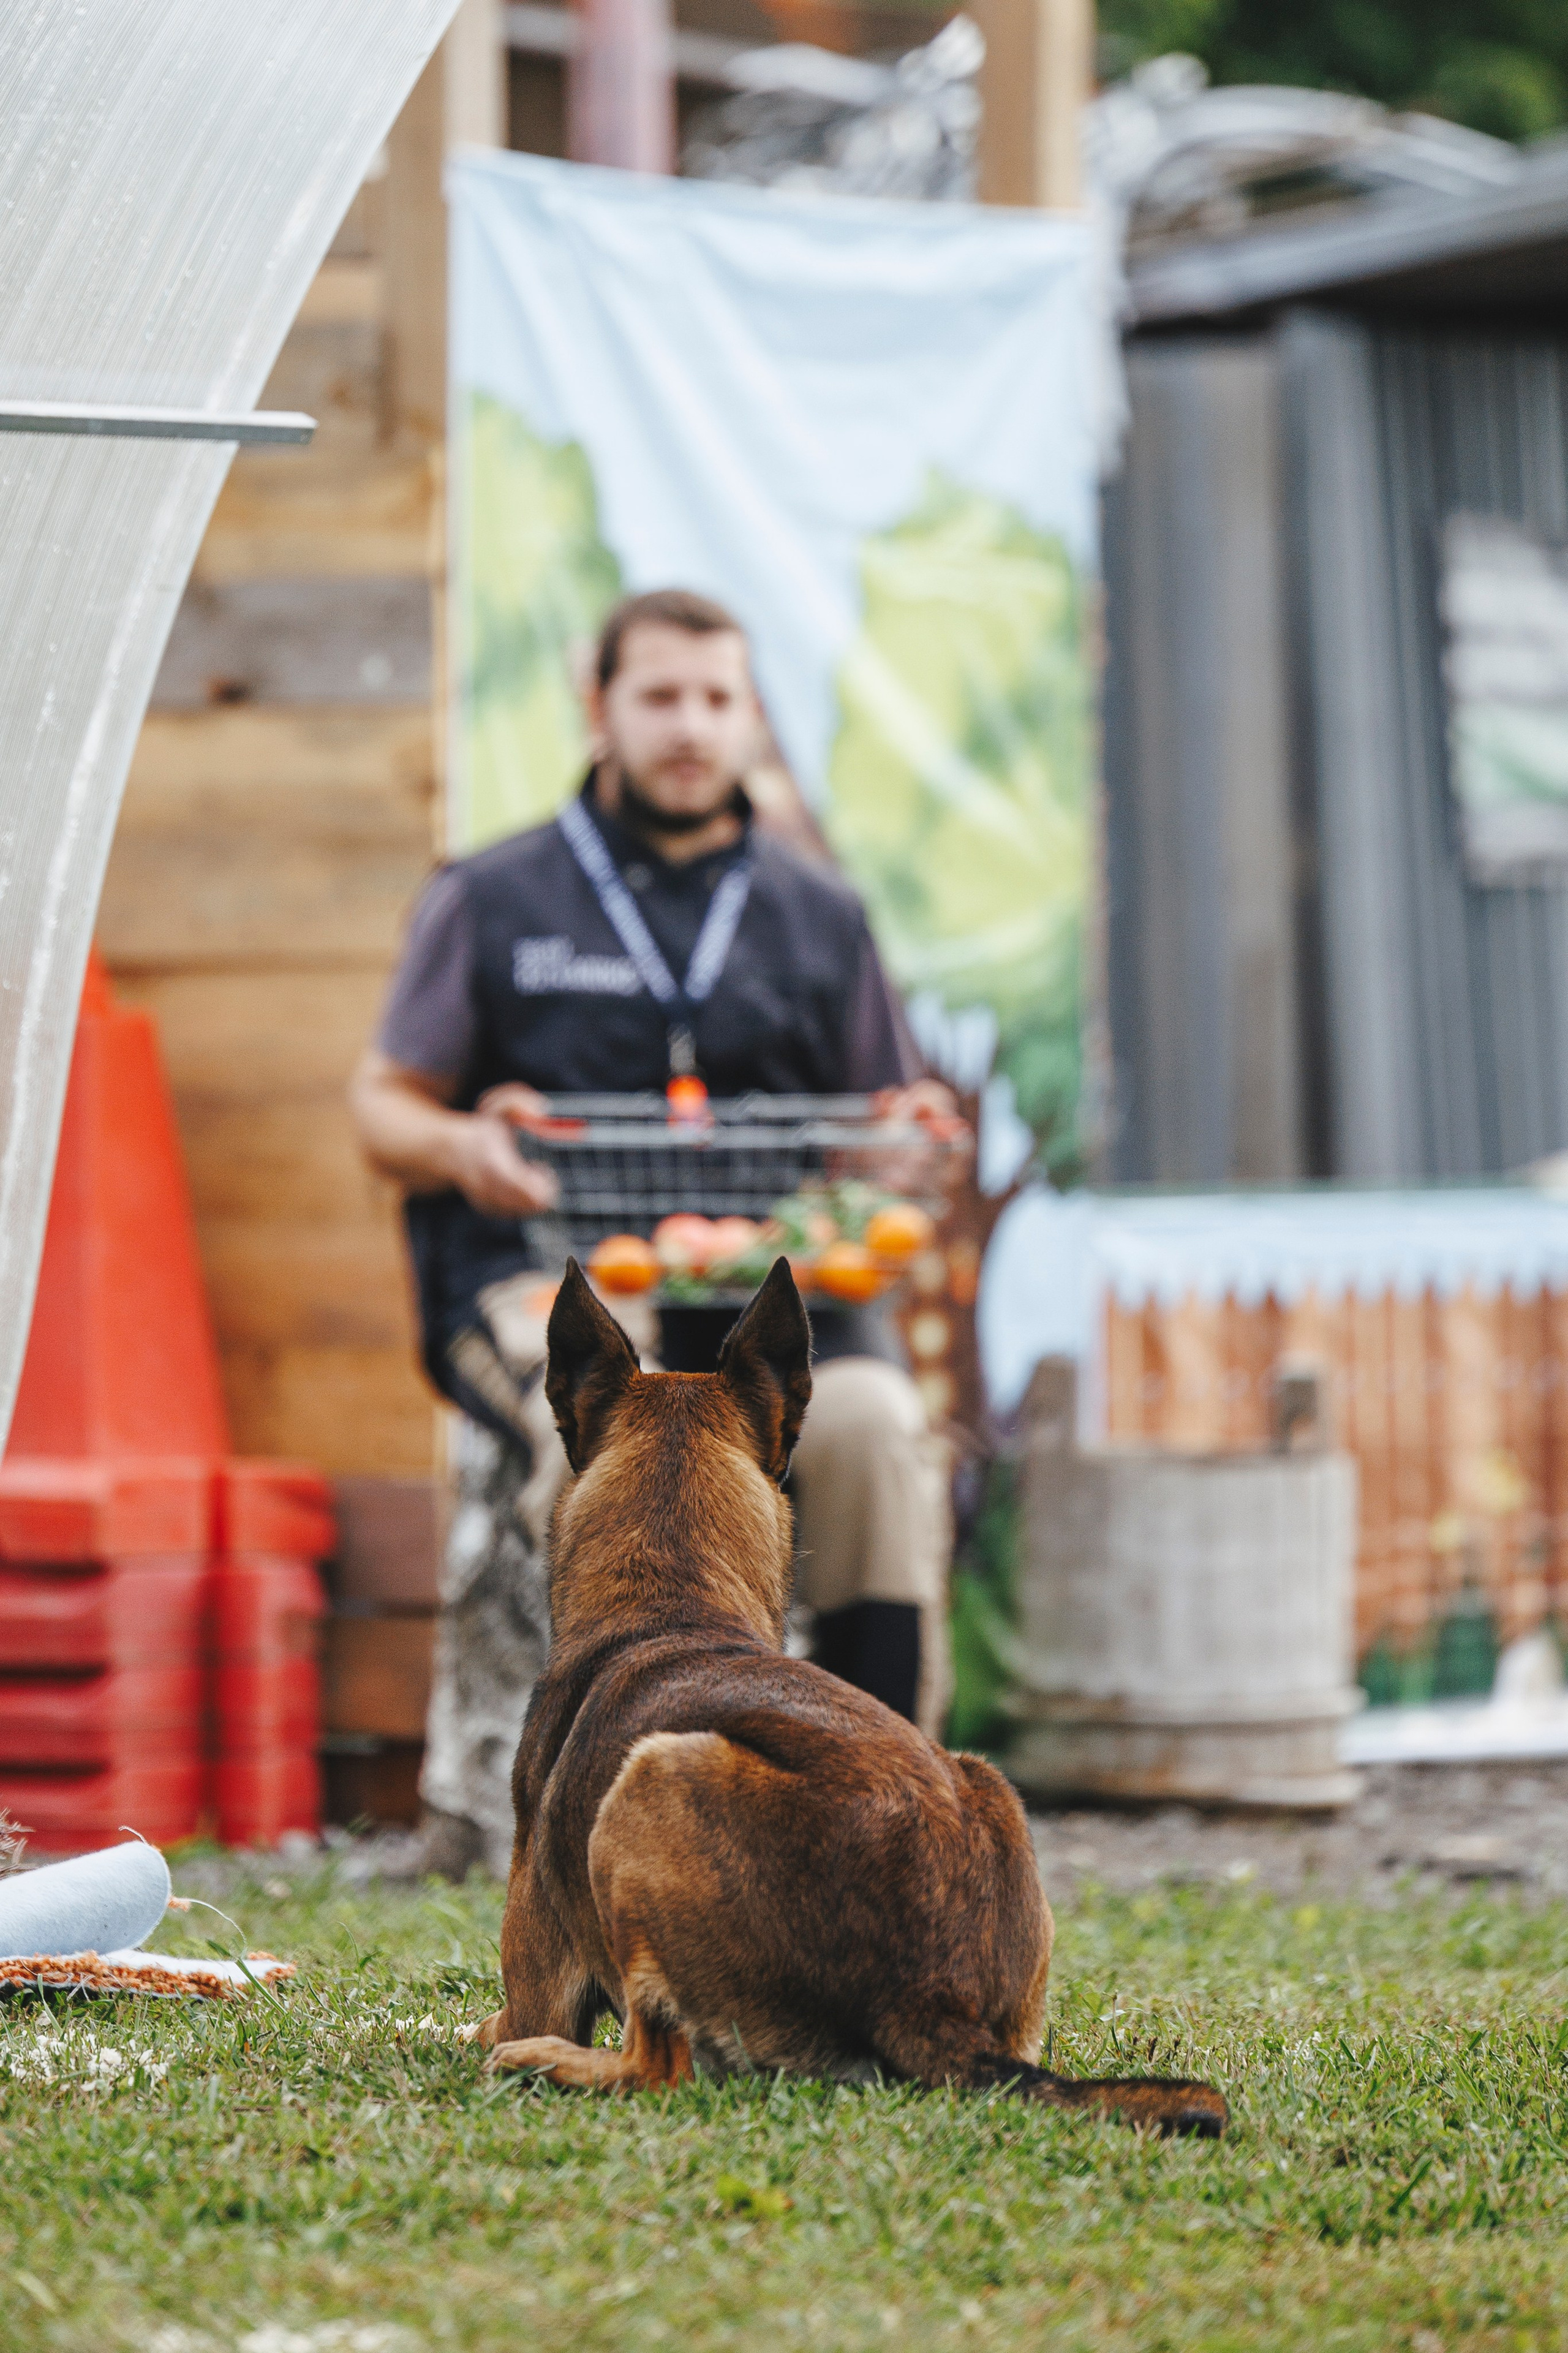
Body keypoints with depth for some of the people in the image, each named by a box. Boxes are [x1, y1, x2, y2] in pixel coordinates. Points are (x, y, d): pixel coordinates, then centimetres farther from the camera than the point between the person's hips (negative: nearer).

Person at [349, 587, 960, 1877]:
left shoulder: (820, 914, 21)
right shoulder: (494, 900, 15)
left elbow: (891, 1131, 21)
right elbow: (384, 1105, 14)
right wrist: (459, 1147, -9)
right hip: (549, 1269, -1)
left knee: (874, 1422, -32)